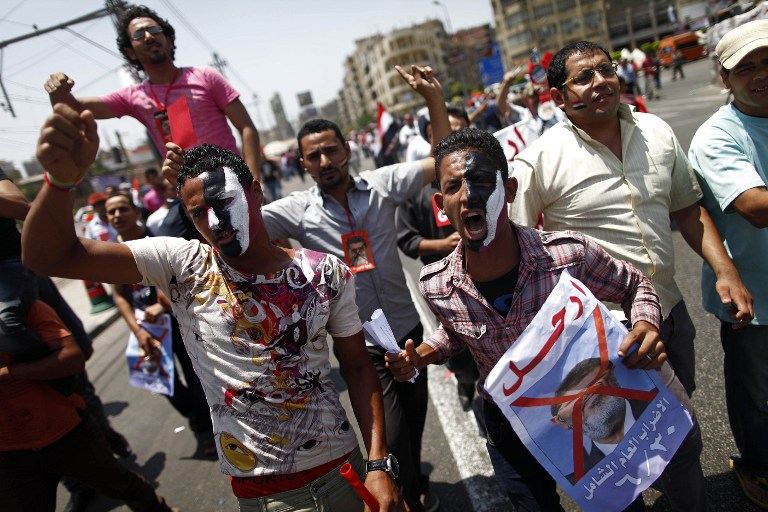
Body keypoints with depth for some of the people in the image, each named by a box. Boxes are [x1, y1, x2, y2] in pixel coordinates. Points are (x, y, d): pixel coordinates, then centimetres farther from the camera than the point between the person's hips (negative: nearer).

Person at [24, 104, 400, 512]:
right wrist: (62, 178, -37)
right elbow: (49, 257, -17)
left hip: (342, 464, 2)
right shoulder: (181, 267, -11)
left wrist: (379, 464, -7)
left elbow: (357, 367, -1)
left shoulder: (328, 274, -7)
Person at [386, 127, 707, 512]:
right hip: (510, 432, 2)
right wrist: (422, 354, -12)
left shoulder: (569, 255, -26)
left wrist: (646, 326, -25)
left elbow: (635, 286, -5)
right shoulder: (435, 286, -18)